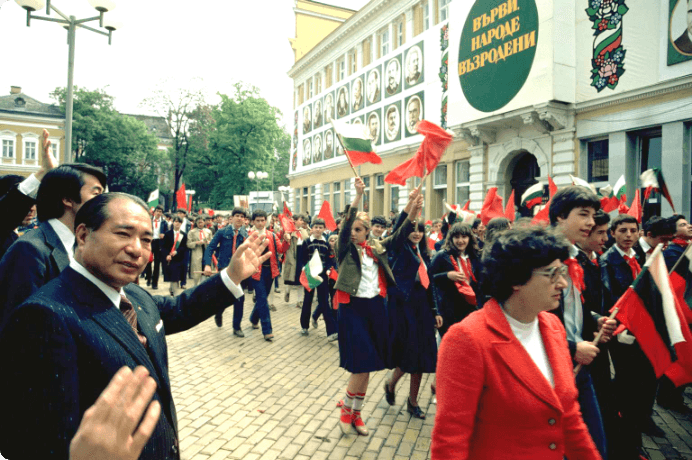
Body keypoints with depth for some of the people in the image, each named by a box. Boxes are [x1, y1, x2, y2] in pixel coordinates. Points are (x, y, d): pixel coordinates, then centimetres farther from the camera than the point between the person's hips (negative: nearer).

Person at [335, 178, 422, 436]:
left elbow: (398, 238, 0)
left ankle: (356, 413, 27)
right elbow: (344, 227, -20)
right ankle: (346, 410, 16)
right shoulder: (345, 249, -2)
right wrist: (358, 195, -30)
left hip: (376, 308, 4)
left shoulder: (376, 249, 9)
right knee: (361, 365, -8)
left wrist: (412, 214, -15)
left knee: (368, 366, 10)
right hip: (352, 308, -4)